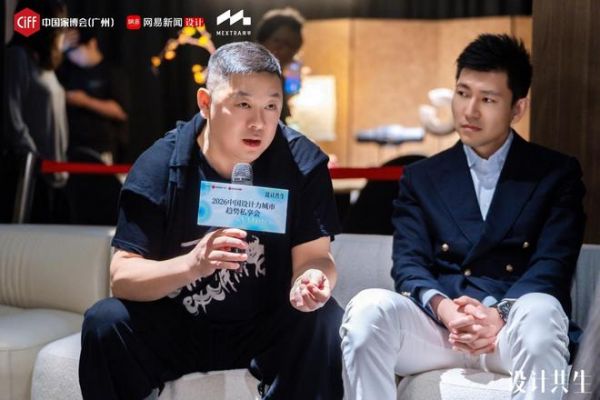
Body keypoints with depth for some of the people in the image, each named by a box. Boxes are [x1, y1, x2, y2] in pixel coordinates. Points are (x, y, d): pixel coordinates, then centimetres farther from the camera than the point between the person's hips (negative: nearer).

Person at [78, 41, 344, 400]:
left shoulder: (302, 162, -11)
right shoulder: (159, 165, -14)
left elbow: (314, 256, -12)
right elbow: (122, 276, -18)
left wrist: (311, 280, -38)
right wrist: (193, 264, -39)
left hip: (268, 327, 0)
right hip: (174, 327, 1)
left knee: (327, 323, -29)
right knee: (105, 323, -25)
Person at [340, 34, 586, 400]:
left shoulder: (557, 174, 11)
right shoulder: (422, 178, 16)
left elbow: (553, 267, -2)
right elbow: (409, 264, 4)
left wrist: (501, 315, -22)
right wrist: (444, 308, -19)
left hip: (515, 326, -2)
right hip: (436, 324, 2)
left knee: (539, 313, -38)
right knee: (369, 308, -31)